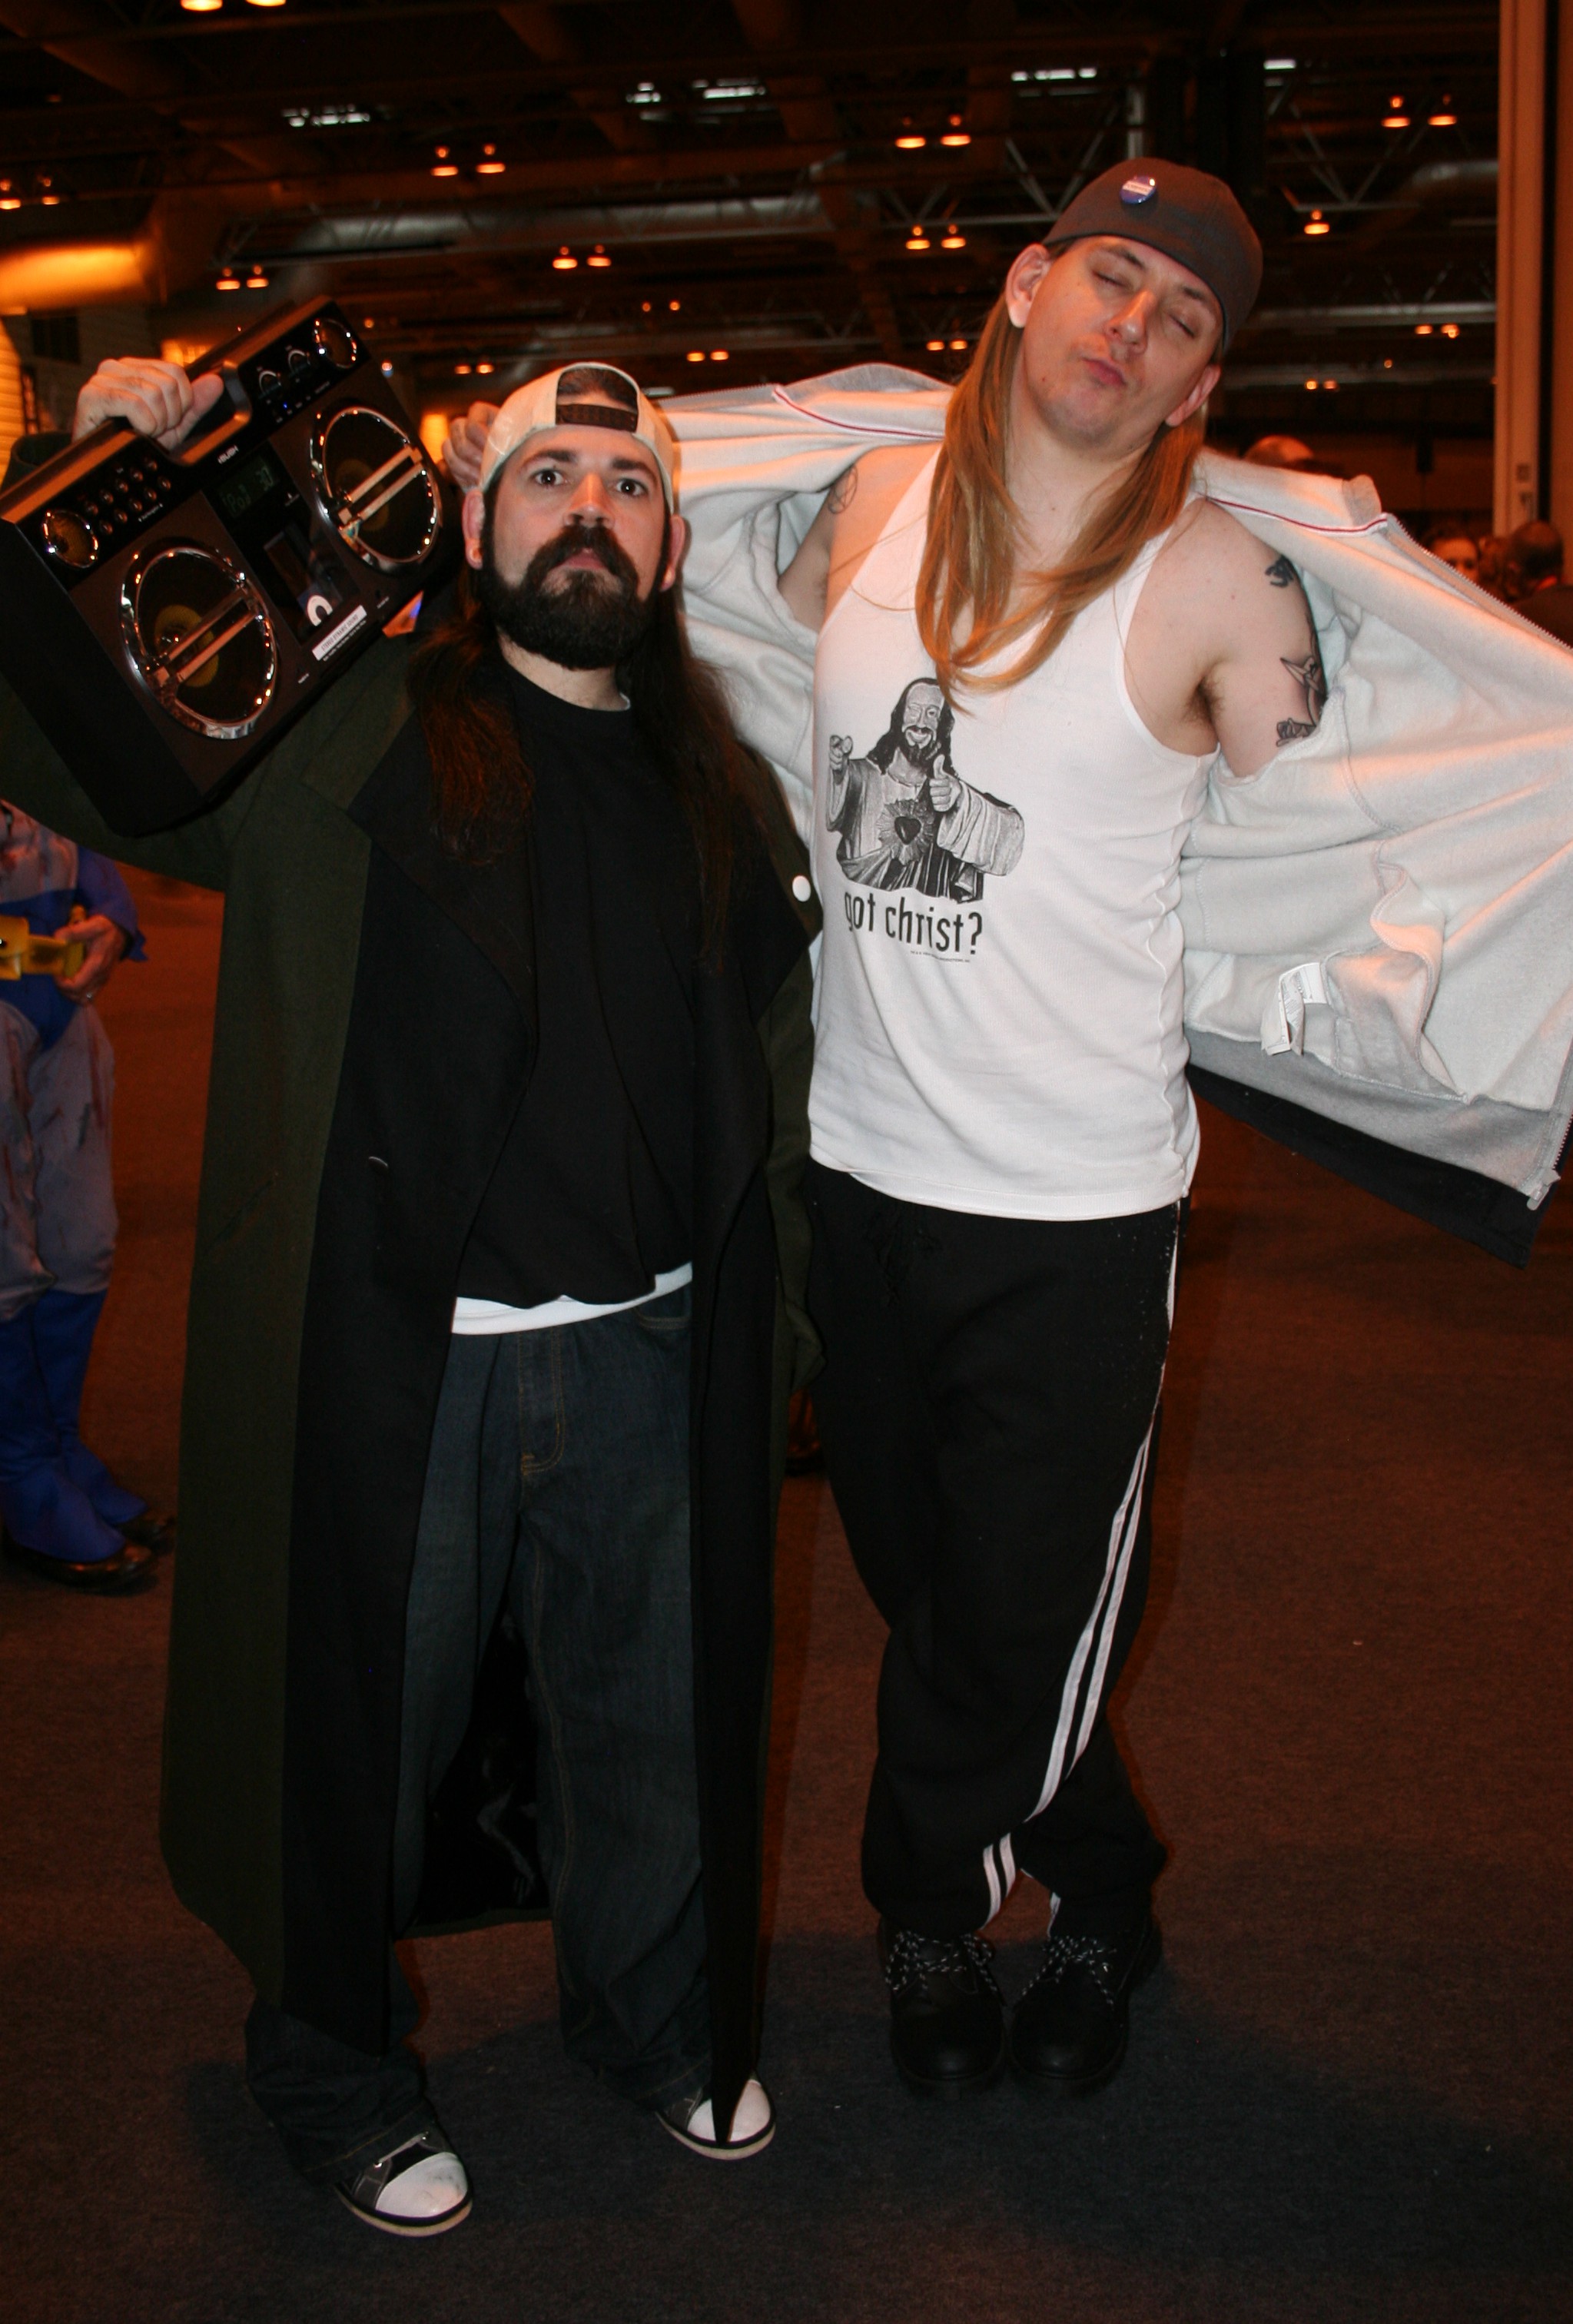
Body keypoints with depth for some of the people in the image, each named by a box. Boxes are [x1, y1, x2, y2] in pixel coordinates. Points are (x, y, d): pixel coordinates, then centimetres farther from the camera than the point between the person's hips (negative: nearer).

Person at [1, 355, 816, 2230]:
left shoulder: (715, 788, 10)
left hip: (646, 1355, 4)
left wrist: (782, 1325, 14)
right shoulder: (345, 733, -2)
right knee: (368, 1727, 12)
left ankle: (661, 2022, 45)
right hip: (398, 1356, -3)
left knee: (651, 1718, 19)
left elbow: (770, 1079, 15)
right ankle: (335, 2071, 38)